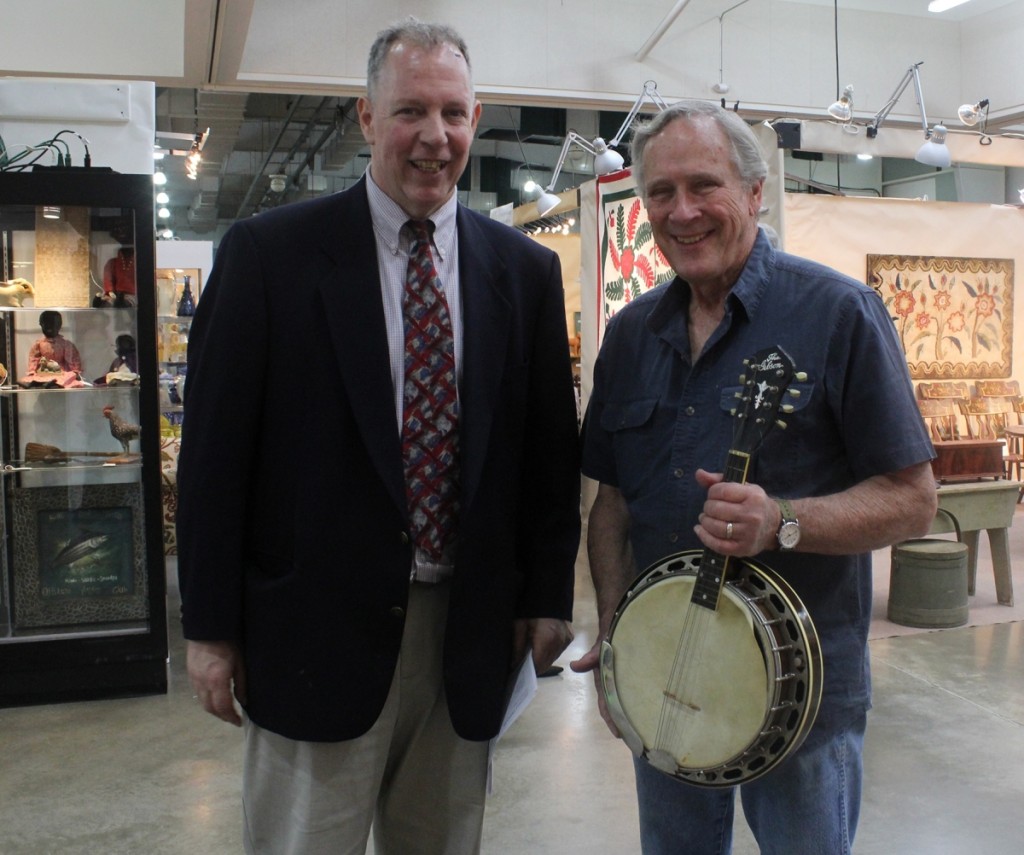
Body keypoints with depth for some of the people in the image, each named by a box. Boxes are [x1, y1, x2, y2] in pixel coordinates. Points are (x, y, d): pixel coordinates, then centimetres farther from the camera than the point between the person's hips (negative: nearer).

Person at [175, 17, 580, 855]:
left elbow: (552, 447, 8)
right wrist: (211, 627, -5)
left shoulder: (527, 271, 4)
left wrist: (548, 597, 4)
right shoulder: (269, 252, -5)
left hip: (470, 632, 3)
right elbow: (214, 449, -5)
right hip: (317, 629, -2)